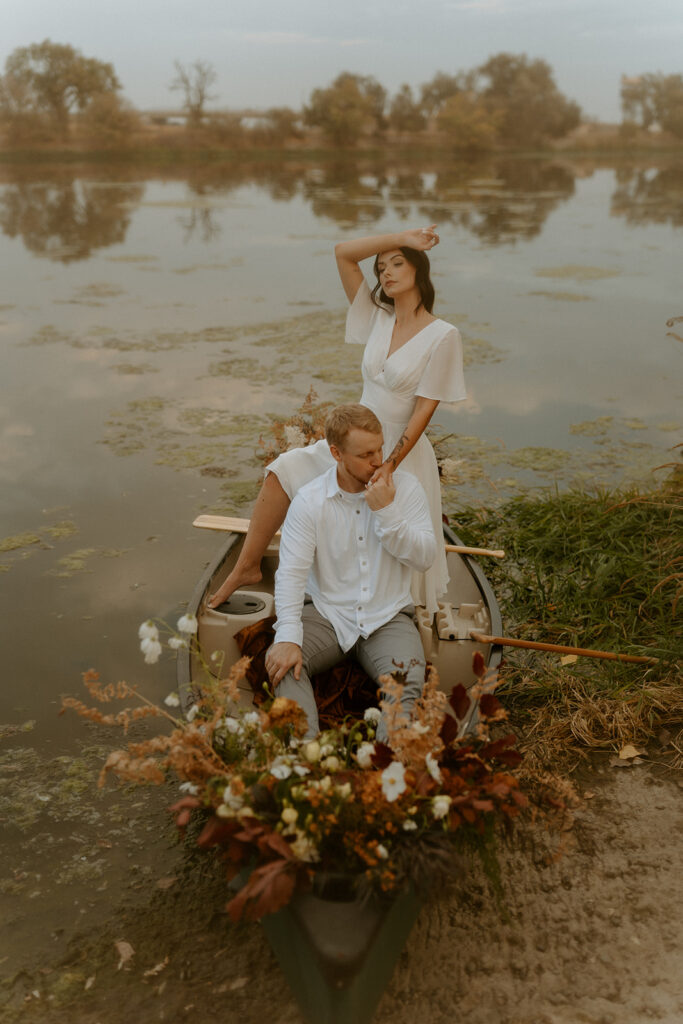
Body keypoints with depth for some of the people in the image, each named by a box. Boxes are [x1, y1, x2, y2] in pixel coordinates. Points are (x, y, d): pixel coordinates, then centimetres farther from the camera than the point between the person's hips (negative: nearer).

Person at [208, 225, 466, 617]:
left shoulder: (442, 335, -13)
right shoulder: (378, 318, 2)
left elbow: (423, 411, -16)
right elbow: (343, 252, -3)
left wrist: (390, 464, -22)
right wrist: (402, 238, -6)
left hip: (402, 451, -5)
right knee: (282, 473, -8)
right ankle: (248, 566, 3)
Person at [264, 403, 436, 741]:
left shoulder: (405, 487, -1)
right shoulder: (310, 499, -4)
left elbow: (424, 558, -7)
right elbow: (291, 572, -12)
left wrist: (385, 512, -20)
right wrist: (288, 637, -26)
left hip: (388, 617, 0)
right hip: (326, 613, 0)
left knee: (407, 681, -29)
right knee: (281, 661, -28)